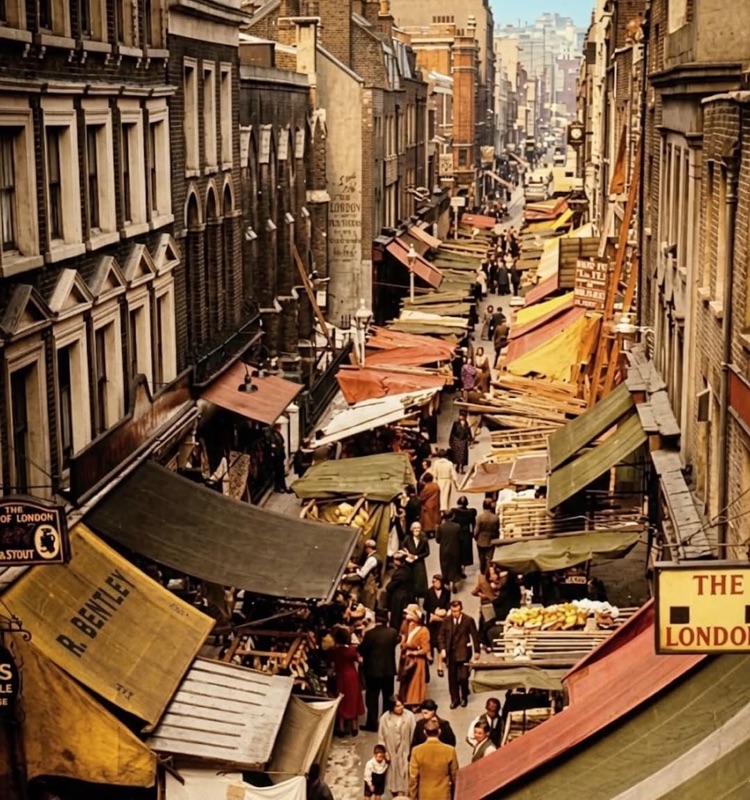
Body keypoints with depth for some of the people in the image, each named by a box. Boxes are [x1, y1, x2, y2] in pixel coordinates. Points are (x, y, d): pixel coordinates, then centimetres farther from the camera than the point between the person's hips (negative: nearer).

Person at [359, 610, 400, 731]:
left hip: (373, 669, -4)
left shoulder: (370, 633, -18)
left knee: (372, 697, 5)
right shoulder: (393, 632, -7)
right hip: (389, 669, 4)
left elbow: (361, 649, -12)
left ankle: (372, 723, 6)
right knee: (388, 697, 15)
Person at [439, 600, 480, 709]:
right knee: (452, 677, 6)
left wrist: (477, 651, 0)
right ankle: (455, 699, 18)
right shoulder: (447, 620, 1)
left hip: (463, 652, -3)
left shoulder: (468, 620, -6)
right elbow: (442, 635, 7)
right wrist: (443, 649, -4)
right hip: (450, 653, 3)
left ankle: (464, 697, 19)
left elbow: (475, 635, -1)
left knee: (463, 677, -4)